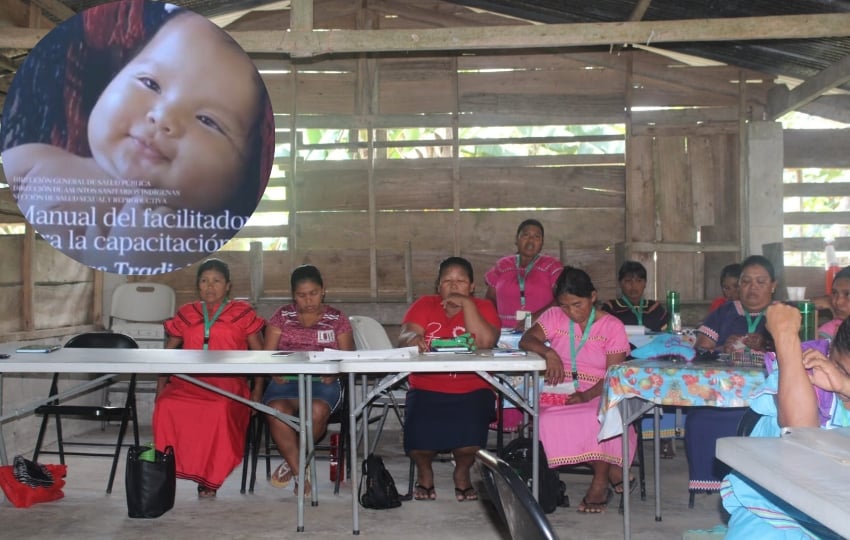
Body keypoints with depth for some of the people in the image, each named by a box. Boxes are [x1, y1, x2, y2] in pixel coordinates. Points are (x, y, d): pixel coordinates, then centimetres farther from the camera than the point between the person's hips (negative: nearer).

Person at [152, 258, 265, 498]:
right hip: (187, 381, 3)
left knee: (220, 409, -37)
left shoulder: (243, 312, 14)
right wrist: (161, 387, 10)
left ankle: (209, 480, -20)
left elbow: (259, 355, 11)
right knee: (165, 406, -32)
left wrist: (257, 390, -1)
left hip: (228, 383, -2)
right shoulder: (186, 314, 22)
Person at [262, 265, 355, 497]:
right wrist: (275, 372, -14)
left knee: (317, 410, -35)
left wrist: (333, 373, -14)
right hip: (286, 380, 1)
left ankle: (292, 462, -8)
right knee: (277, 410, -33)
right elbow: (267, 354, 8)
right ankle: (300, 471, -19)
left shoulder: (337, 319, 12)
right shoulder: (281, 316, 15)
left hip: (323, 381, -1)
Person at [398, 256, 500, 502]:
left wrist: (466, 303, -16)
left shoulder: (482, 307, 4)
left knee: (471, 431, -28)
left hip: (472, 391, -1)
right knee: (419, 432, -26)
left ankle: (462, 471, 10)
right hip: (426, 390, 1)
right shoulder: (424, 305, 8)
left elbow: (485, 342, -15)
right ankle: (424, 471, 12)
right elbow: (403, 338, -7)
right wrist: (413, 338, -31)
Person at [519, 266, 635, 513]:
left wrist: (587, 395, -24)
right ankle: (611, 471, -17)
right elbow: (526, 340, -5)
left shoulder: (612, 326, 2)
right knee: (549, 423, -33)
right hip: (559, 395, 2)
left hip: (597, 396, -2)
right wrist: (548, 352, -27)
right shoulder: (554, 317, 9)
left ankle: (600, 483, -15)